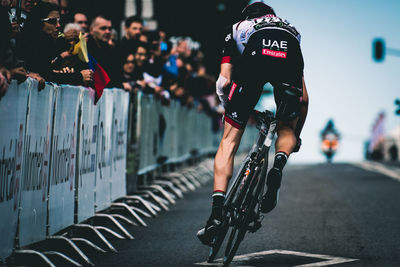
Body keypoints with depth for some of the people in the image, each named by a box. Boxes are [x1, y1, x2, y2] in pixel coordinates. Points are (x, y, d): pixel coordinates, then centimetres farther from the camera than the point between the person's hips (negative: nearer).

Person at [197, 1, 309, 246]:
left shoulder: (237, 29, 39)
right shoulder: (290, 29, 45)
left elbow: (224, 82, 22)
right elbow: (304, 99, 44)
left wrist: (233, 110, 39)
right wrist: (297, 136, 57)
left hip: (254, 55, -2)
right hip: (287, 54, 2)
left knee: (229, 140, 8)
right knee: (286, 127, 28)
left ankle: (217, 212, -2)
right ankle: (279, 163, -4)